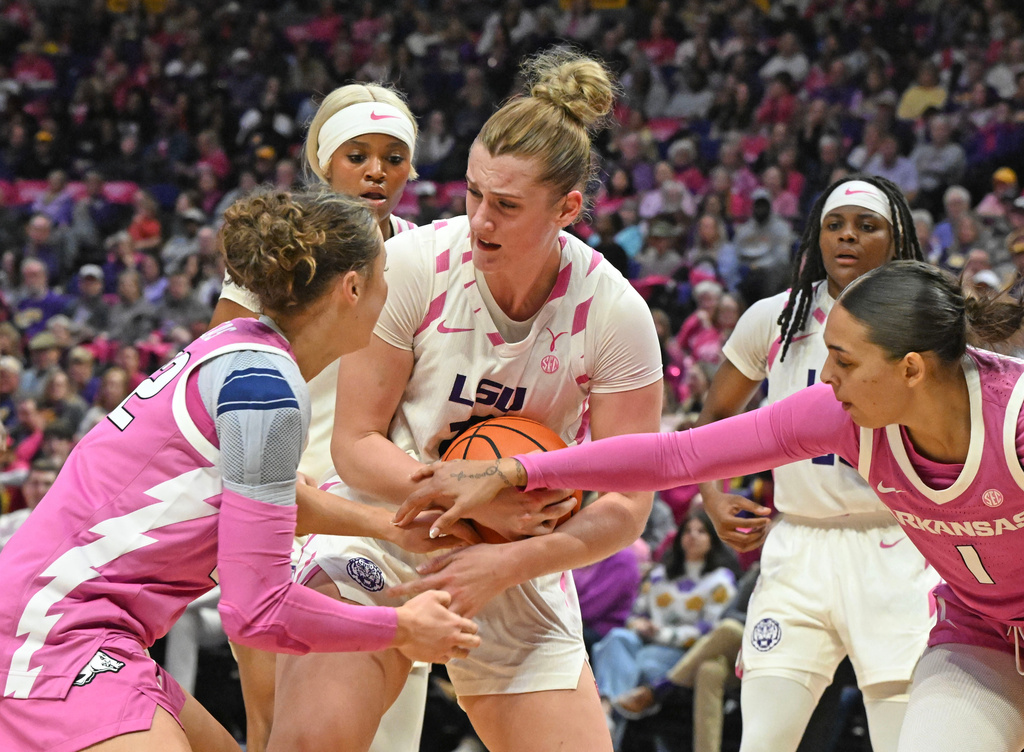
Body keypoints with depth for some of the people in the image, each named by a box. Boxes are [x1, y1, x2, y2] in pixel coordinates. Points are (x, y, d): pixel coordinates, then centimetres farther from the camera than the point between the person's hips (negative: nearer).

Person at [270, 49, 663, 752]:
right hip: (381, 531, -2)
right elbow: (354, 443, -10)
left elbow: (626, 507, -9)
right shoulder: (412, 263, -15)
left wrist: (508, 563, -22)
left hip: (521, 568, 2)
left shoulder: (615, 313, -13)